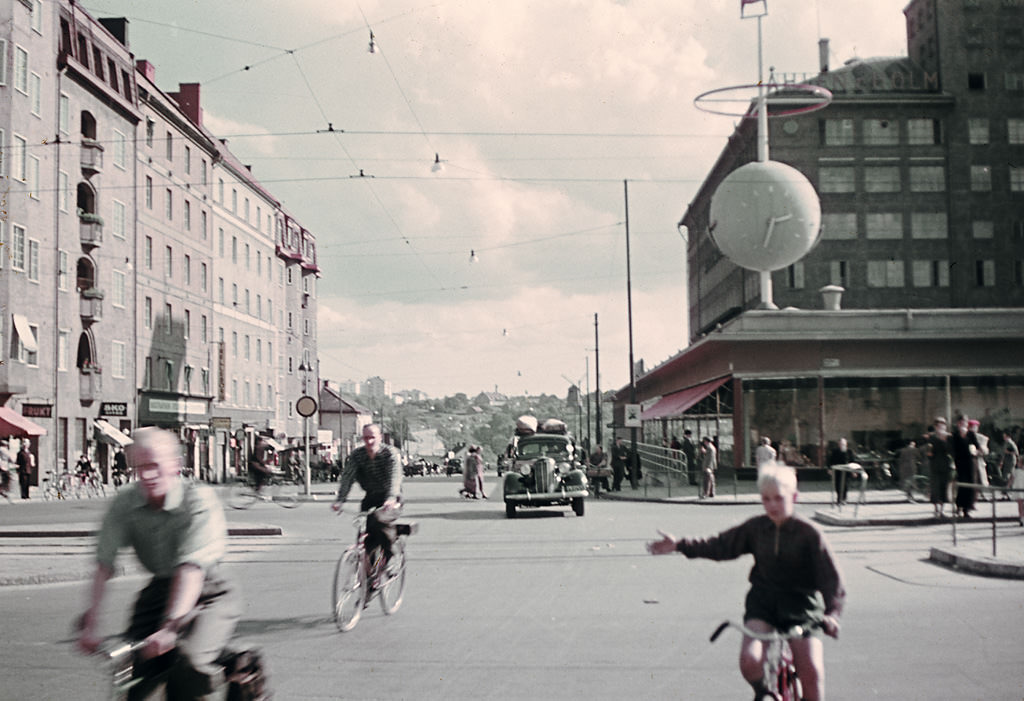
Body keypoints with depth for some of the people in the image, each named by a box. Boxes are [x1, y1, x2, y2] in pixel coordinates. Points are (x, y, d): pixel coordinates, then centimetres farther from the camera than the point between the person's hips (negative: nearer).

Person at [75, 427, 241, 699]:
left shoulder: (199, 500, -22)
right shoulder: (125, 502, -9)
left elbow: (191, 569, -32)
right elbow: (104, 564, -16)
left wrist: (170, 628, -42)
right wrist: (90, 622, -27)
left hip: (209, 594, -4)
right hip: (160, 589, 5)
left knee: (189, 663, -28)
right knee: (133, 666, -10)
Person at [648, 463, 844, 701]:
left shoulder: (809, 533, -10)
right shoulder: (756, 527, 1)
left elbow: (831, 578, -13)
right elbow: (721, 545, 12)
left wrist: (832, 613, -29)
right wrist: (680, 545, 5)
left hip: (801, 603, -2)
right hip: (763, 600, 2)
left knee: (811, 672, -16)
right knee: (749, 660, -20)